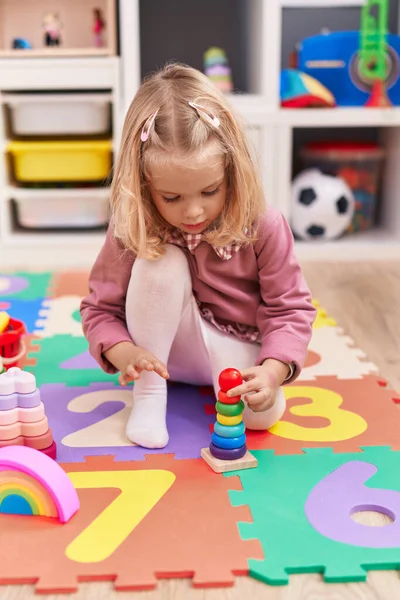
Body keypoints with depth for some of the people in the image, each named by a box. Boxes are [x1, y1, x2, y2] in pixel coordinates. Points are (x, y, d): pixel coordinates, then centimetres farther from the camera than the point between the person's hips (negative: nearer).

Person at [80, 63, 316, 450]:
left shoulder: (263, 226, -22)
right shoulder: (134, 231, -20)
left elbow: (290, 309, -18)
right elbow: (99, 308, -12)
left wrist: (271, 372, -36)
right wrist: (126, 354, -33)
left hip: (237, 348, 0)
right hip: (168, 348, 1)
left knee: (263, 412, -30)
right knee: (161, 261, -30)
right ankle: (148, 394, -15)